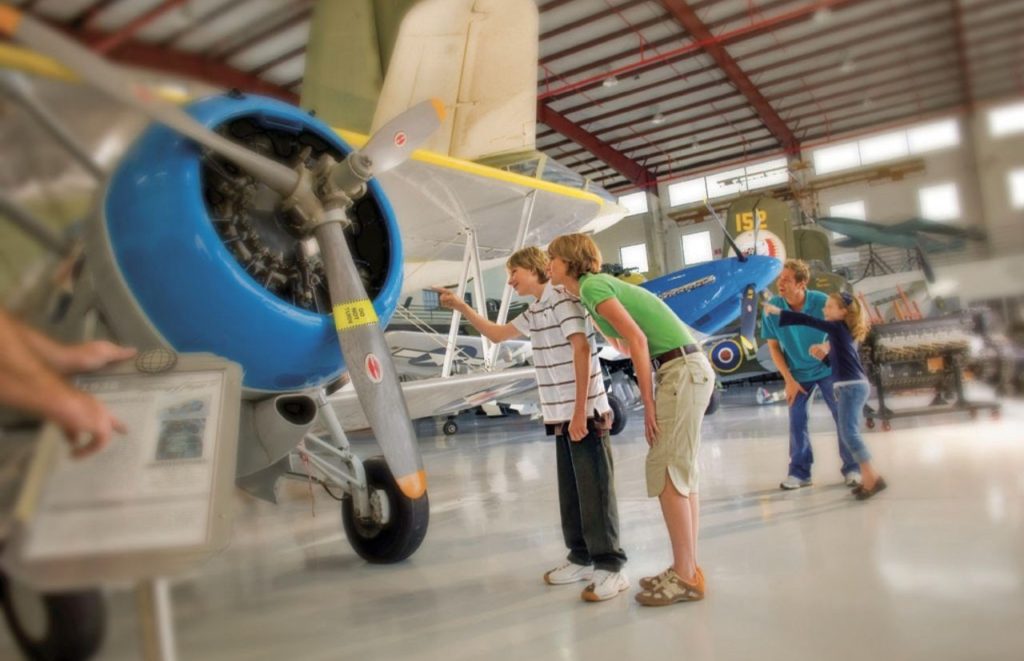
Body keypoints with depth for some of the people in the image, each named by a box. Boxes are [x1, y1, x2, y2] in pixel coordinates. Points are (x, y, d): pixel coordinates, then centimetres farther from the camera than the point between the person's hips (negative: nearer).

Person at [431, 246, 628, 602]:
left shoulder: (563, 300, -11)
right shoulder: (534, 313, 16)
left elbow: (581, 351, -19)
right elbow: (496, 334, 28)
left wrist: (580, 412, -22)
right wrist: (460, 306, 20)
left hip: (586, 414, -9)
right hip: (561, 416, 9)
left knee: (595, 490, -4)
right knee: (570, 491, 14)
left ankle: (610, 566, 4)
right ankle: (582, 557, 25)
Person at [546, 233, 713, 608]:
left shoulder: (592, 287, -9)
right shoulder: (600, 286, 19)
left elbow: (637, 340, -17)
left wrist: (649, 405, -15)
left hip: (681, 370, -10)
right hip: (683, 370, 10)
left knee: (666, 472, -8)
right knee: (679, 472, 11)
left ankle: (685, 577, -1)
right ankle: (687, 569, 18)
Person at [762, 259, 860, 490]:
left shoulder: (821, 302, -23)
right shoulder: (772, 308, -19)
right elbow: (773, 346, -9)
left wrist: (826, 347, -35)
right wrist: (789, 380, -11)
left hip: (827, 369, -1)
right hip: (798, 373, 1)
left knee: (842, 417, 1)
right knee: (797, 421, 1)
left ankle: (851, 468, 16)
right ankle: (799, 472, 14)